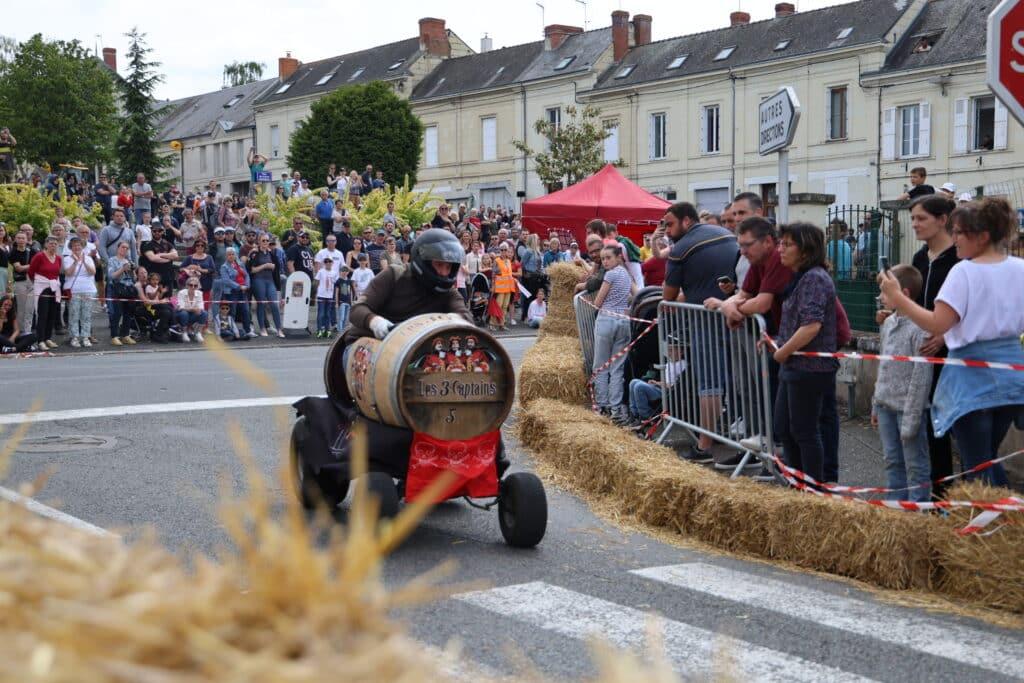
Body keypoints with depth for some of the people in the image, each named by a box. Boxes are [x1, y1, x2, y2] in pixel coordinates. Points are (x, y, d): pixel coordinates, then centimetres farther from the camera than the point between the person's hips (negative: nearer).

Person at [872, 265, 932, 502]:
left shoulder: (920, 328, -17)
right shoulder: (889, 323, 9)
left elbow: (921, 375, -18)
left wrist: (911, 419, -18)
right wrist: (876, 404, 17)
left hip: (908, 407, -8)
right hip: (886, 405, 8)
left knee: (915, 466, 1)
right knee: (892, 461, 16)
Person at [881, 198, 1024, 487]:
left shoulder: (964, 271, -15)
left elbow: (937, 325, -20)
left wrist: (898, 298, -14)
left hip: (973, 377, -6)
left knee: (976, 467, 1)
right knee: (989, 460, 21)